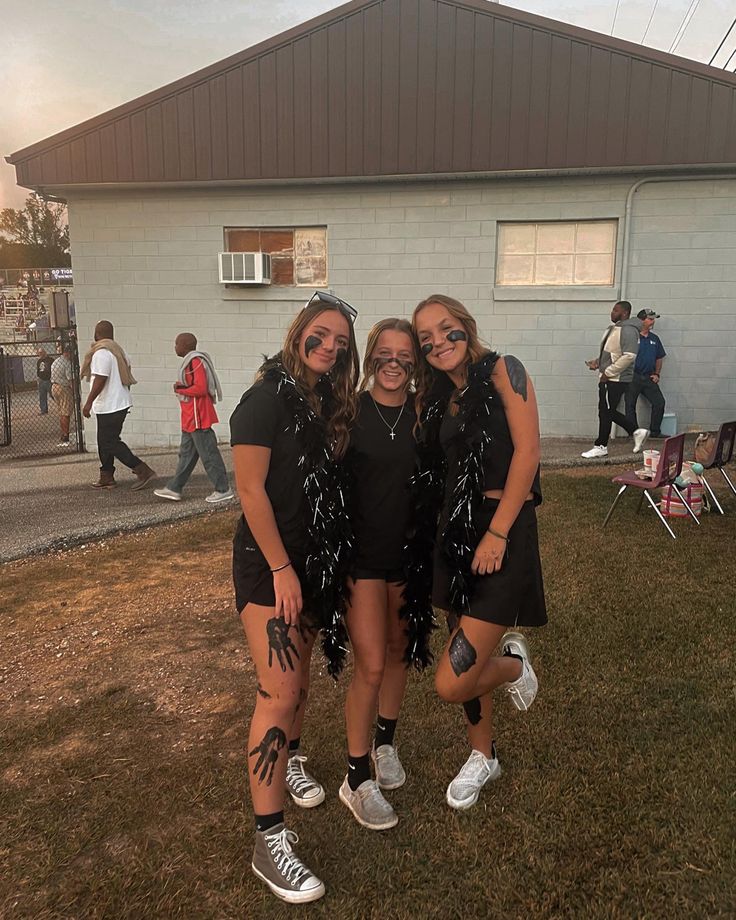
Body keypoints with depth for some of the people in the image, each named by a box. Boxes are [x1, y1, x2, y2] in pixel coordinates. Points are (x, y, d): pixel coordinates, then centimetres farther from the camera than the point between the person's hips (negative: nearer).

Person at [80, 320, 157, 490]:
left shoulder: (101, 353, -17)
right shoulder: (118, 350, 13)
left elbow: (100, 380, -24)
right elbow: (127, 377, 17)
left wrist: (88, 402, -20)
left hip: (109, 406, -10)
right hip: (121, 402, 10)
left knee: (110, 443, -6)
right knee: (106, 441, 16)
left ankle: (143, 471, -10)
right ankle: (106, 477, 21)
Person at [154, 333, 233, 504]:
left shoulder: (195, 362, -17)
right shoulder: (191, 361, 15)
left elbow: (200, 388, -25)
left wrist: (180, 389, -13)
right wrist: (182, 387, 6)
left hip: (198, 418, -11)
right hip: (190, 419, 11)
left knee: (208, 454, -4)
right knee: (186, 454, 14)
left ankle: (223, 490, 4)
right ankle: (174, 489, 22)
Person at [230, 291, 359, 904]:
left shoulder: (331, 401, 6)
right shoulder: (268, 398, -15)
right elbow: (251, 490, -17)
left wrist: (330, 562, 8)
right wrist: (281, 570, -18)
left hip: (318, 556, 7)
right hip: (269, 560, -7)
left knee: (301, 671, 20)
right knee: (281, 690, -8)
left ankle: (292, 761, 45)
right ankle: (270, 843, 3)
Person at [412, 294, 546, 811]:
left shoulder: (502, 371, -7)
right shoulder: (436, 397, 12)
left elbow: (527, 451, -14)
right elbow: (437, 472, 13)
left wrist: (498, 533, -17)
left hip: (504, 527, -6)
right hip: (456, 529, 7)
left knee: (452, 683, -9)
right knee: (470, 655, 18)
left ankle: (515, 664, 23)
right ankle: (483, 757, 40)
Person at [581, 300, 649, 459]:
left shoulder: (628, 330, -16)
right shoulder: (614, 328, 16)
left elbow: (629, 356, -25)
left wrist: (608, 372, -22)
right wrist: (597, 362, 8)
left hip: (617, 379, -10)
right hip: (607, 378, 10)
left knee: (606, 412, -2)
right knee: (609, 412, 14)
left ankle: (601, 447, 9)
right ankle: (637, 432, 25)